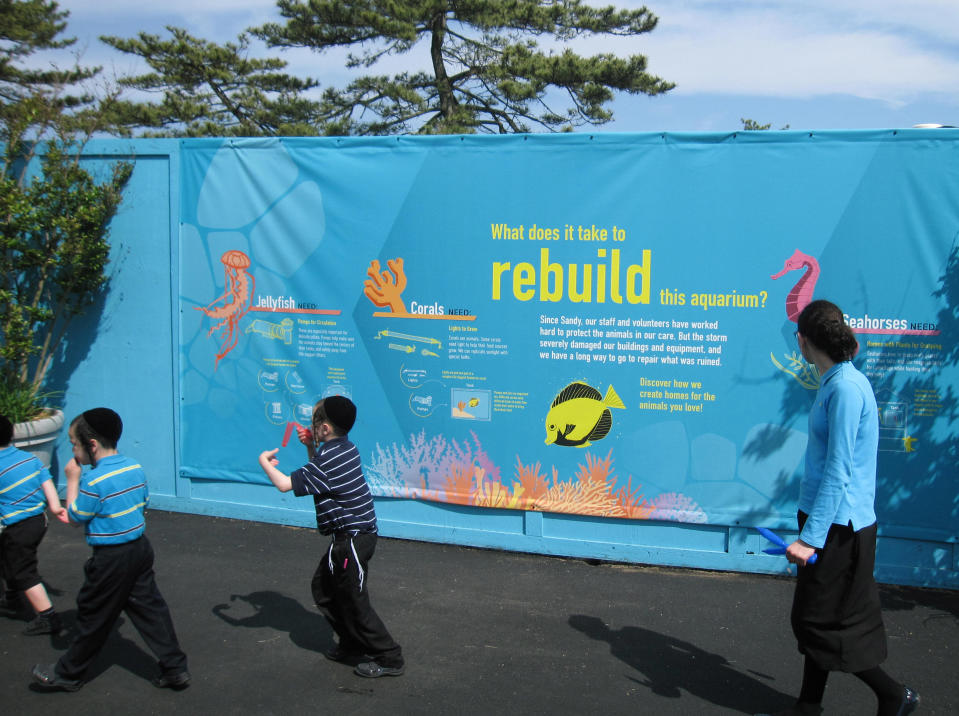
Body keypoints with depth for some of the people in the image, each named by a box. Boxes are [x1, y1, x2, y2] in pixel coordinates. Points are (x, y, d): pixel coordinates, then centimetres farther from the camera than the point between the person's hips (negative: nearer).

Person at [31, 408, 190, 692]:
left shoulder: (94, 481, -21)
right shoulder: (135, 468, 2)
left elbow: (74, 516, -10)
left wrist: (73, 479, -4)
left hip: (111, 559, -7)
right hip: (140, 548, 7)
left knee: (93, 618, 8)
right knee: (149, 608, 12)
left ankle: (67, 674, 26)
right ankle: (175, 668, 12)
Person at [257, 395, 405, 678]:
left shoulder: (327, 461, -22)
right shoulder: (346, 449, 7)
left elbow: (285, 484, -22)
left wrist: (265, 461, -5)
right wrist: (311, 447, 13)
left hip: (352, 540, -10)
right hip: (358, 535, 10)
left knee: (354, 601, -1)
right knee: (323, 588, 20)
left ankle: (389, 658, 7)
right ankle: (352, 645, 28)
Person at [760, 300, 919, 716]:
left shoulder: (846, 388, -20)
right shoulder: (836, 383, 9)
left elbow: (838, 472, -22)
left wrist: (810, 537, -22)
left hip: (839, 526, -9)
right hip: (831, 522, 9)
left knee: (823, 622, 1)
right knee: (812, 618, 14)